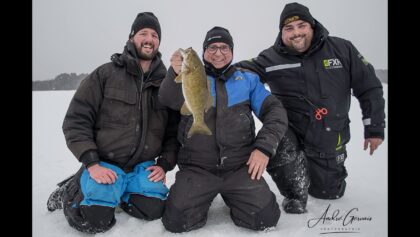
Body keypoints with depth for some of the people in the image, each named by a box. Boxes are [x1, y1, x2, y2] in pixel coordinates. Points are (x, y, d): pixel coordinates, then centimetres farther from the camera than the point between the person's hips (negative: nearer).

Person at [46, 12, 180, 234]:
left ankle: (120, 191, 15)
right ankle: (70, 191, 16)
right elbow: (76, 120, -7)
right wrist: (92, 163, -15)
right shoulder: (105, 74, -5)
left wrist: (164, 164, -6)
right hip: (103, 164, -2)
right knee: (95, 220, -18)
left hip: (143, 166, 3)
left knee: (152, 210, -16)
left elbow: (174, 130, 6)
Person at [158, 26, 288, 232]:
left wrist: (265, 147, -8)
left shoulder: (247, 79, 13)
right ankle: (201, 199, 17)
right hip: (197, 168, -1)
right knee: (177, 221, -15)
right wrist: (175, 74, -34)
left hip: (240, 166, 1)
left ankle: (232, 198, 18)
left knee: (265, 218, -12)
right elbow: (169, 101, -12)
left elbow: (275, 111, 7)